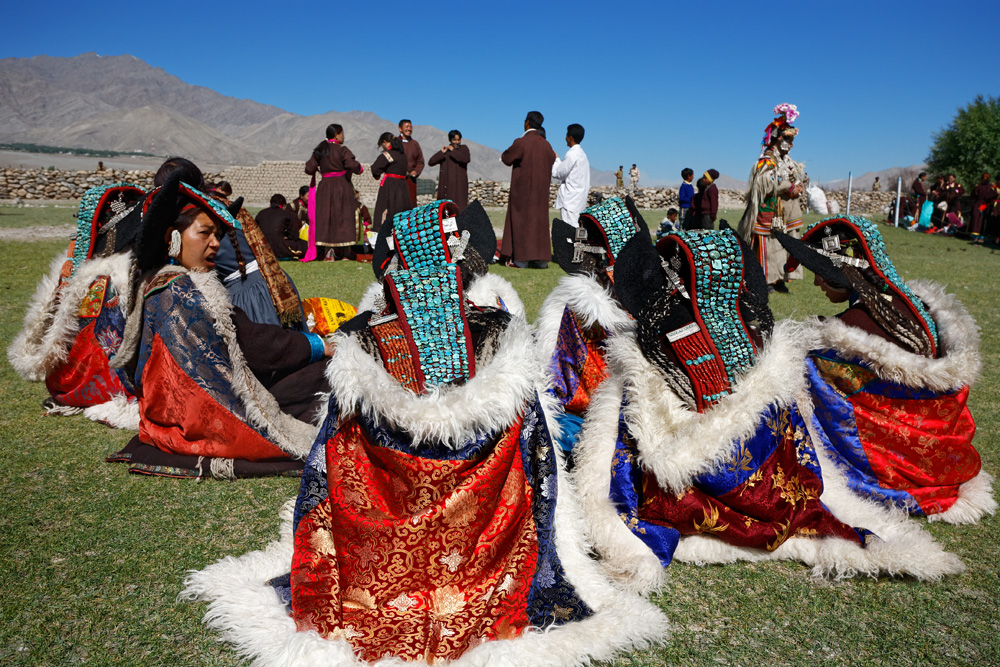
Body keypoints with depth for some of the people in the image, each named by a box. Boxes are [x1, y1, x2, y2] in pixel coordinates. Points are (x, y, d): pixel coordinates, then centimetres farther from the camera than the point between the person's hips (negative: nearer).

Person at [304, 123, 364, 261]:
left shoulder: (319, 150, 5)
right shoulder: (342, 150, -8)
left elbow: (309, 168, 3)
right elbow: (352, 166, -20)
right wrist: (360, 168, 0)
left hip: (324, 187, 4)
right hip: (342, 186, -4)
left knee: (325, 218, 7)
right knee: (343, 217, 3)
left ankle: (327, 252, 2)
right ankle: (345, 253, 4)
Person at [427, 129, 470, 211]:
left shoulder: (464, 149, 8)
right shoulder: (445, 151, 9)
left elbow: (467, 159, -14)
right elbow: (430, 163, -1)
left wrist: (453, 151, -11)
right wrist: (441, 153, -12)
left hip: (459, 184, -1)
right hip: (446, 184, 1)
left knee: (460, 207, -10)